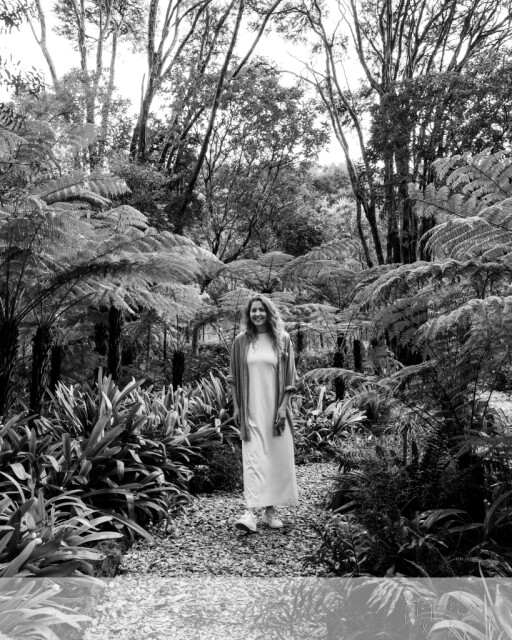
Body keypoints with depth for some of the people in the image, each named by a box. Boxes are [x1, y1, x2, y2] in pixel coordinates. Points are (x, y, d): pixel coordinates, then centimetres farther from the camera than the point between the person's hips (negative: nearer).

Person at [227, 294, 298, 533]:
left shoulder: (282, 340, 3)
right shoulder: (241, 341, 4)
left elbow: (289, 377, 2)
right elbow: (234, 377, 7)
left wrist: (284, 406, -6)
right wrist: (236, 406, 2)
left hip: (275, 408, 1)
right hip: (251, 409, 0)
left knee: (277, 458, 5)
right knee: (252, 458, -6)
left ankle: (271, 510, 18)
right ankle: (250, 512, -8)